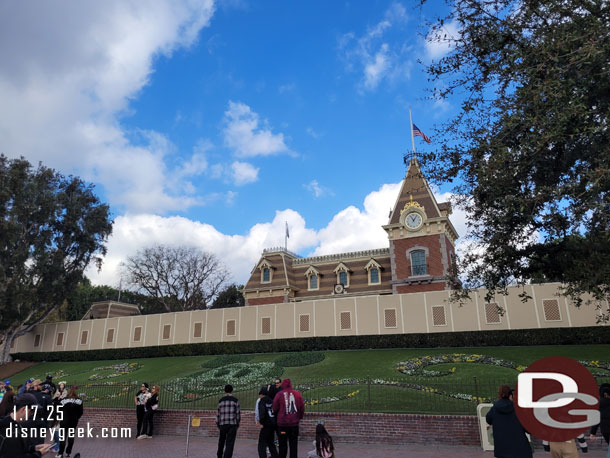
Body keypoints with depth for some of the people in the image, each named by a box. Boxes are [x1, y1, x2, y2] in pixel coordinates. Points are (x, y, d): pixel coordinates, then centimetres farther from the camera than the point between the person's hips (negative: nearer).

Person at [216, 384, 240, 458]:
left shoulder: (221, 400, 5)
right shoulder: (235, 400, -3)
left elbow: (218, 414, 6)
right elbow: (238, 413, -3)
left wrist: (218, 424, 17)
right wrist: (237, 423, 11)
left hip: (223, 424, 3)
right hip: (232, 424, -3)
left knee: (221, 441, 23)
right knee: (230, 443, -3)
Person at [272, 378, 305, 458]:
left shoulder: (279, 394, -7)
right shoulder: (297, 394, -2)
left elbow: (275, 409, 3)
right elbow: (302, 408, 5)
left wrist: (278, 418, 22)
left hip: (282, 423, -1)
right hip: (294, 423, 2)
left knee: (283, 444, 9)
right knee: (293, 444, 12)